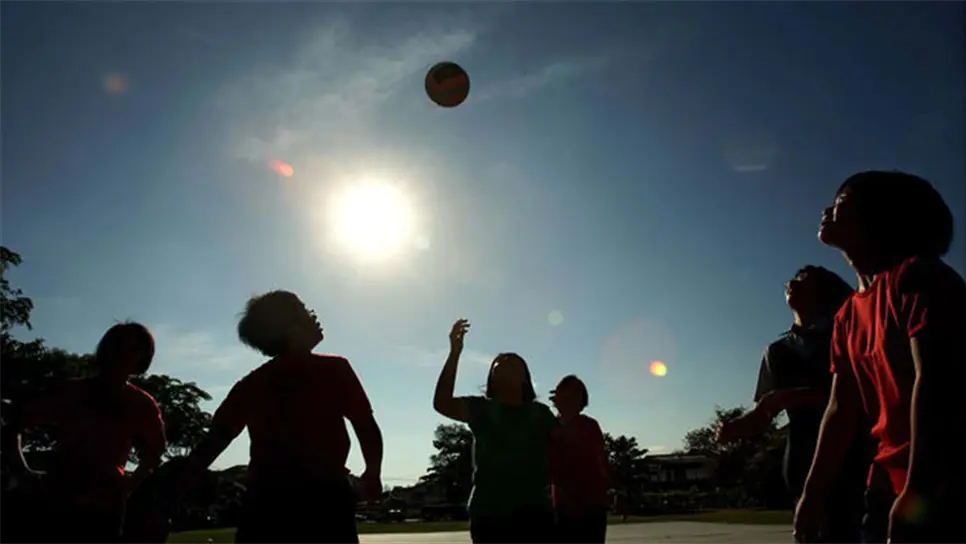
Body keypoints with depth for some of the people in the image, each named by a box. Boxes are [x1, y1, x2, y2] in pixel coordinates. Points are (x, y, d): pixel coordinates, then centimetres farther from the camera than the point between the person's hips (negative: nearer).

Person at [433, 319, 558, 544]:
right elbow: (442, 403, -12)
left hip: (534, 512, 1)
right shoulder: (481, 408, 4)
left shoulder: (540, 413, 11)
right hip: (489, 513, -1)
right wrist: (455, 353, -20)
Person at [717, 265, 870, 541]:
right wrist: (734, 427, -10)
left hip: (857, 457, -2)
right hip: (808, 465, 2)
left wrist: (796, 396, -20)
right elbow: (762, 414, 12)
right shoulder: (778, 350, 15)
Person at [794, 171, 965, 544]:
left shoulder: (916, 275, -9)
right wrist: (813, 495, 8)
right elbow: (840, 410, 10)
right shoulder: (848, 316, 12)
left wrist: (915, 489, -24)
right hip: (889, 480, 7)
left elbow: (933, 382, -19)